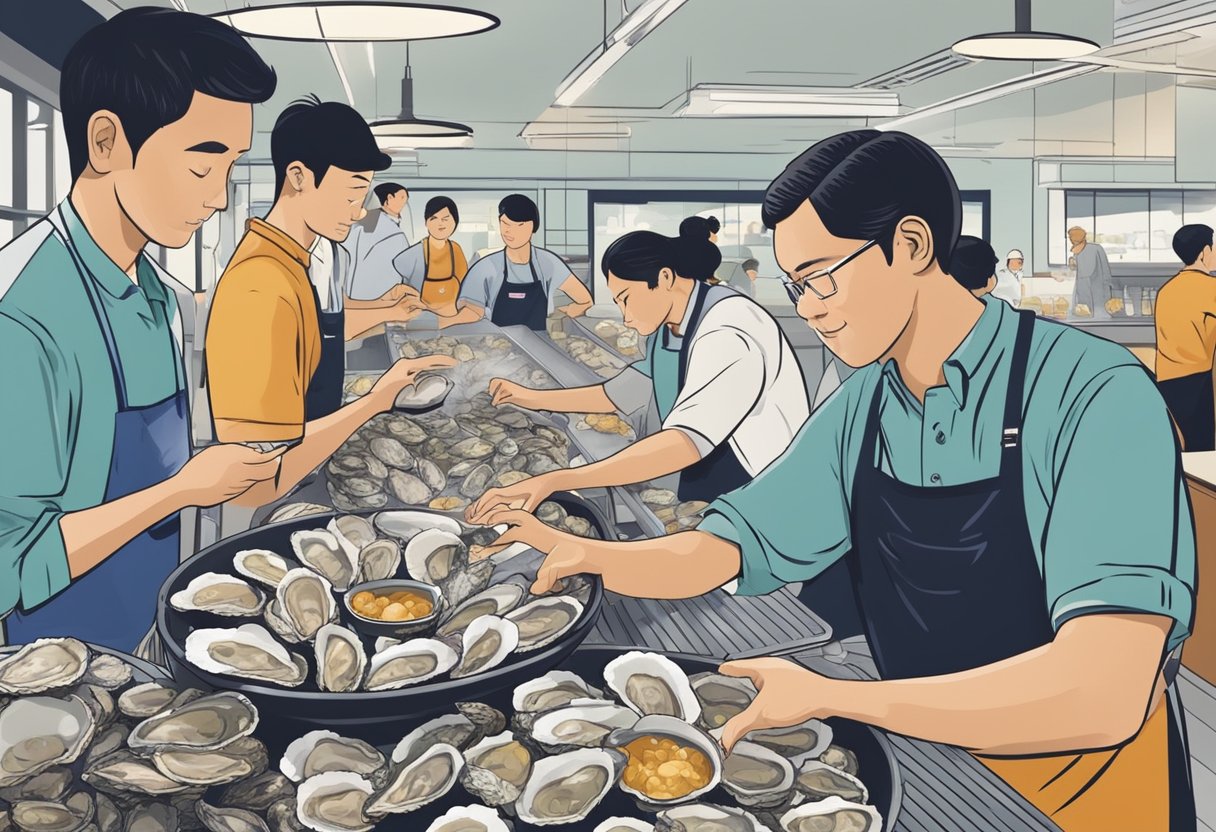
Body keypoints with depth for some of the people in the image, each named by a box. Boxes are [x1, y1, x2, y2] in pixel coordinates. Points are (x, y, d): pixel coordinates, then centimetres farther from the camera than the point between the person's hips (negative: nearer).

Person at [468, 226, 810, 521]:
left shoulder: (728, 334, -26)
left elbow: (689, 440, -39)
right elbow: (621, 394, 19)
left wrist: (557, 480, -45)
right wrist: (533, 398, 13)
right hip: (705, 504, 8)